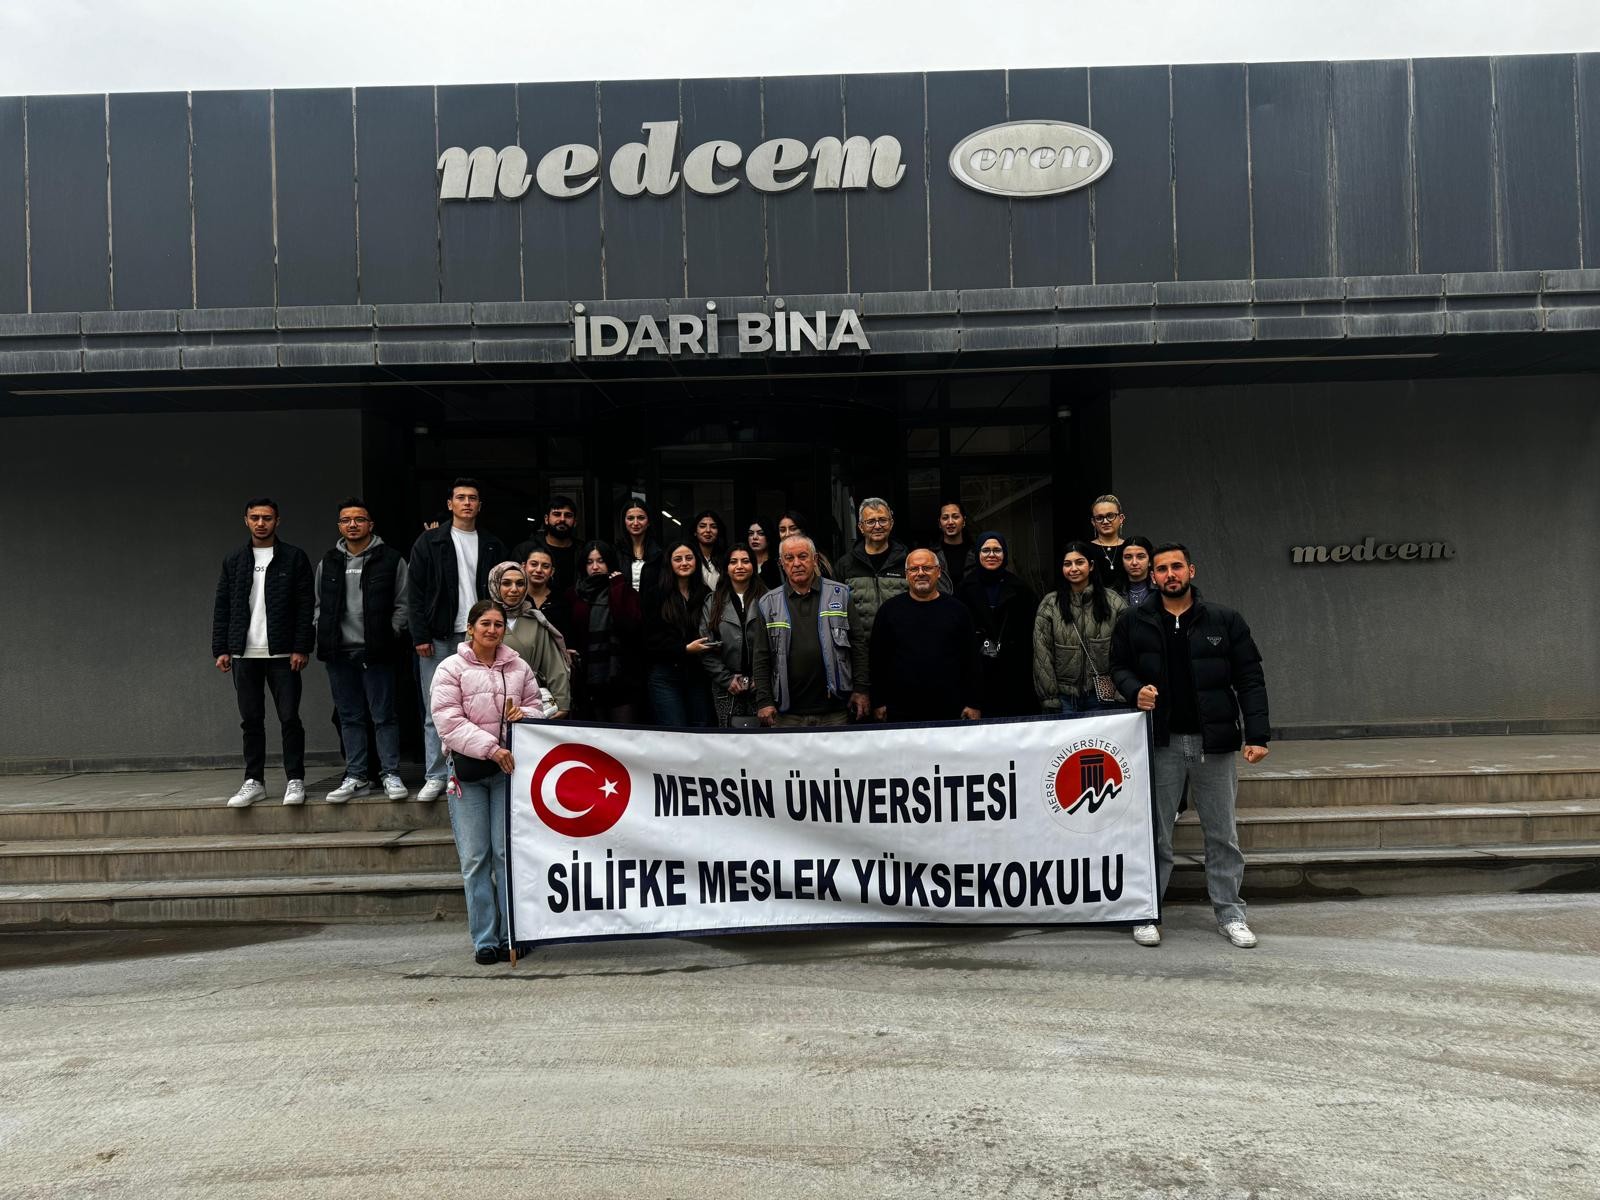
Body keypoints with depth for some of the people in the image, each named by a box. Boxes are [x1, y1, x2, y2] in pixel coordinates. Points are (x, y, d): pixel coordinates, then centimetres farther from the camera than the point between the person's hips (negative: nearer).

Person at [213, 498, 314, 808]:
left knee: (289, 718, -1)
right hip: (244, 654, 3)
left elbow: (305, 607, -3)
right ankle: (254, 781, 16)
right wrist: (221, 649, 3)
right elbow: (222, 607, 10)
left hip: (283, 654, -3)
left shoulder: (294, 558, 1)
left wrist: (301, 649, -10)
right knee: (251, 720, 8)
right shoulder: (234, 560, 11)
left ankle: (295, 780, 6)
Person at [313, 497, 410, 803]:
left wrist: (390, 636, -7)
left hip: (375, 651, -4)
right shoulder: (328, 563, 13)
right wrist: (323, 634, 7)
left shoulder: (391, 559, 0)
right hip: (338, 652, 4)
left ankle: (390, 775, 7)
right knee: (350, 717, 10)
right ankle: (356, 777, 17)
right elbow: (319, 604, 20)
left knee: (384, 715, -1)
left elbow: (402, 603, 0)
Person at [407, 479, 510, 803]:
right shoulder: (429, 542, 5)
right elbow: (415, 592, 2)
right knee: (436, 712, 2)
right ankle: (436, 776, 9)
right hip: (439, 639, -1)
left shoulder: (493, 546, 11)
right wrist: (420, 636, -6)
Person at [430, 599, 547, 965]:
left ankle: (511, 934, 9)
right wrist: (491, 748, -17)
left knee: (507, 852, 0)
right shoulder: (451, 669, 0)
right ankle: (484, 939, 10)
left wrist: (523, 713, -5)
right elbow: (449, 722, -9)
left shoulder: (518, 667, 9)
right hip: (467, 768, -1)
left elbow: (536, 706, 20)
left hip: (508, 766, 2)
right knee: (474, 857, 1)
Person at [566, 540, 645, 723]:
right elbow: (570, 634, 16)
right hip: (589, 680, 2)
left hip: (621, 679, -2)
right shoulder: (575, 595, 11)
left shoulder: (626, 592, 6)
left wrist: (617, 590, -8)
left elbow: (629, 625, -13)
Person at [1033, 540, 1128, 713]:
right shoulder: (1049, 605, 0)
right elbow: (1042, 655, -2)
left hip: (1102, 696, 0)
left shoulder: (1113, 602, 1)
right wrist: (1050, 699, -5)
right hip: (1064, 697, 0)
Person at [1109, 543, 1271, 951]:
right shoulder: (1134, 623, 3)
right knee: (1156, 835, 6)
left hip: (1214, 742, 0)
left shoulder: (1225, 621, 2)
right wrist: (1135, 690, -11)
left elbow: (1250, 679, 1)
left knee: (1222, 834, 9)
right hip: (1161, 743, 0)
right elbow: (1119, 667, 12)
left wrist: (1257, 734, -7)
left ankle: (1229, 913, 20)